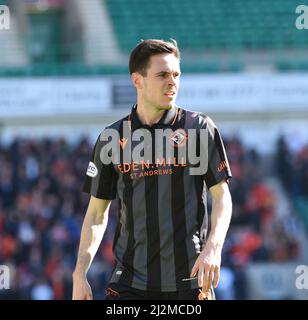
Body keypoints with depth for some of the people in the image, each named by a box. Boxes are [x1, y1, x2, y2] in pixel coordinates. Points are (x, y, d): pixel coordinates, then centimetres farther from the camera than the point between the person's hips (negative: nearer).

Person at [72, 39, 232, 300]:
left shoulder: (199, 127, 2)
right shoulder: (112, 138, 6)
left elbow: (222, 195, 2)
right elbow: (97, 212, 12)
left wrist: (213, 249, -15)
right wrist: (80, 274, 3)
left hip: (189, 279, -1)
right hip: (129, 282, 1)